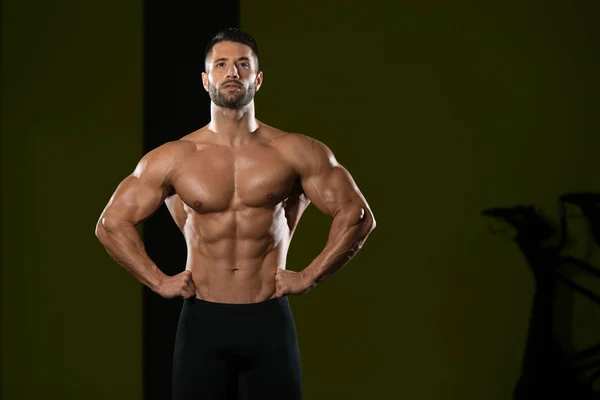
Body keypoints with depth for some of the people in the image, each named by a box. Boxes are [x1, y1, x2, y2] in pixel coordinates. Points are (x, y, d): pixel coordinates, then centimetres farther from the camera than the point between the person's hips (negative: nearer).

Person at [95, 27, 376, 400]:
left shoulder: (295, 153, 0)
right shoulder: (174, 158, 2)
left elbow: (358, 216, 2)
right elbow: (112, 223, 7)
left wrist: (309, 276, -3)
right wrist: (159, 281, 0)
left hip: (269, 320, 0)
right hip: (202, 320, 1)